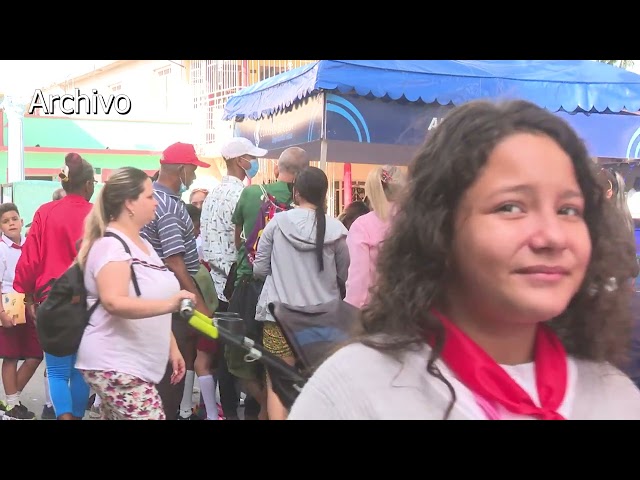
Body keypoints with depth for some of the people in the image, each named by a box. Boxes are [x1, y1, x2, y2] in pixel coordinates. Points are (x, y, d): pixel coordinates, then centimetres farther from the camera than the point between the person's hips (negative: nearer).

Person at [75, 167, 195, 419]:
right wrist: (167, 305, -42)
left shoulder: (142, 244, 16)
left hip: (134, 365, 10)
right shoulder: (110, 245, -15)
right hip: (115, 365, -10)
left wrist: (172, 347, 20)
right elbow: (114, 302, -30)